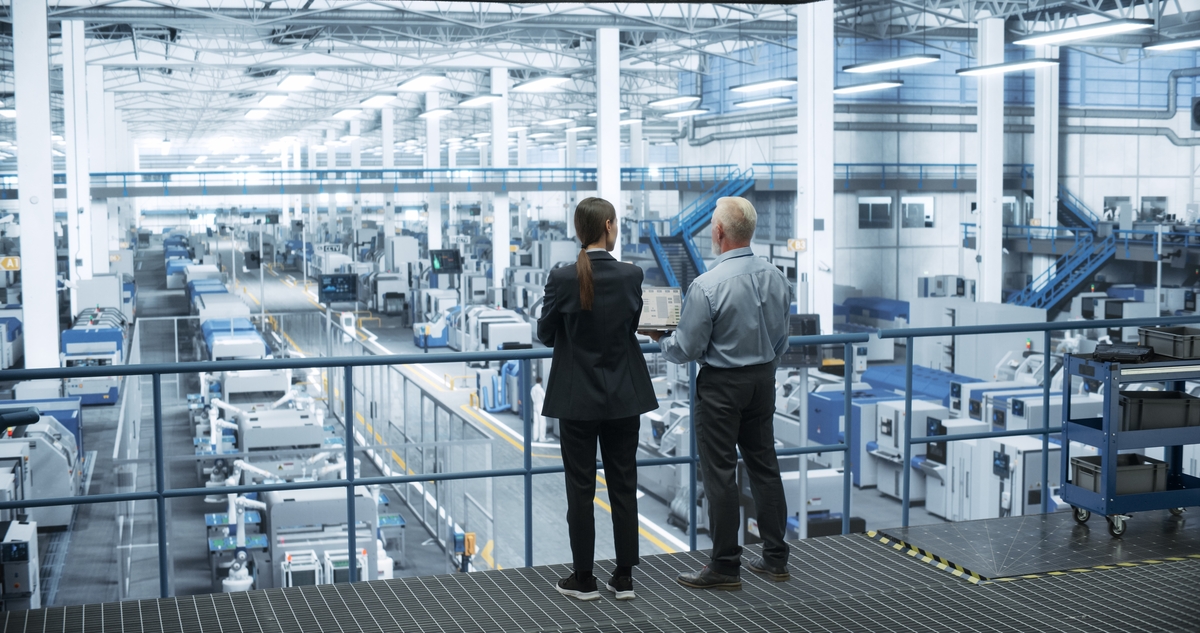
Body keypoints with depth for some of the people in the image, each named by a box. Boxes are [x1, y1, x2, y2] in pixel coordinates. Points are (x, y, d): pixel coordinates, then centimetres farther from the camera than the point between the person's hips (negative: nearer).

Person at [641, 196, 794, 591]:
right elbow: (781, 339, 10)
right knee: (764, 465, 14)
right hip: (764, 380, 7)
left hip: (722, 385, -7)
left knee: (720, 473, 1)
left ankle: (725, 567, 7)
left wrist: (661, 339, 5)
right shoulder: (775, 278, -1)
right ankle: (775, 558, 20)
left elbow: (686, 350, -15)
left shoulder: (707, 286, -21)